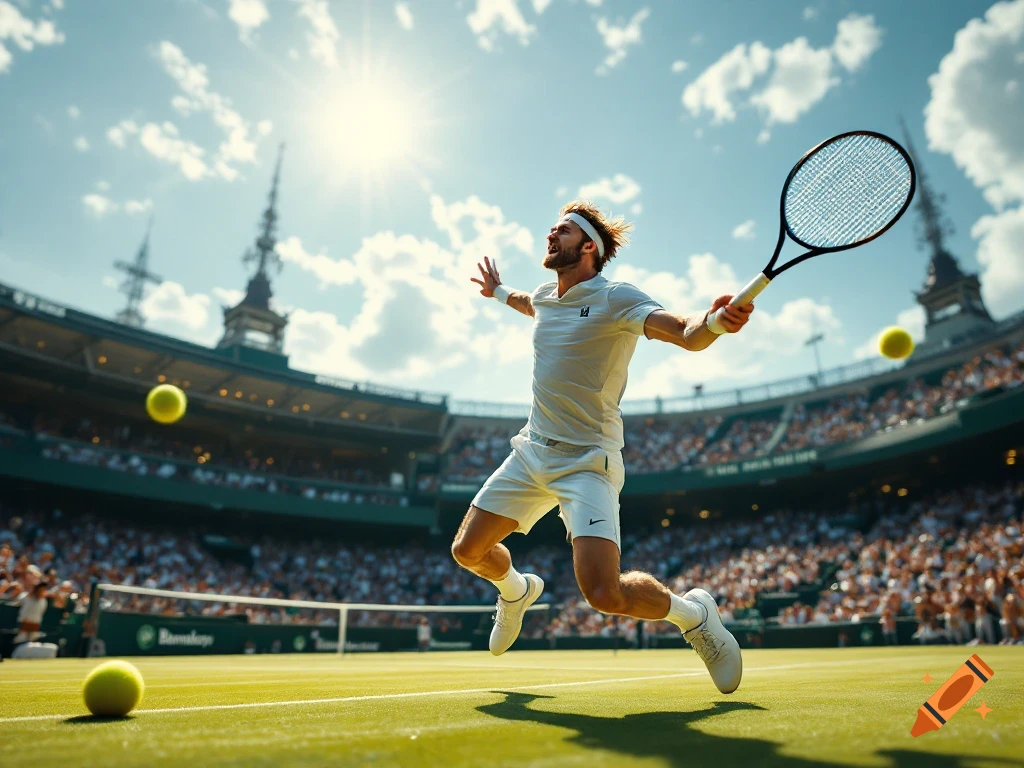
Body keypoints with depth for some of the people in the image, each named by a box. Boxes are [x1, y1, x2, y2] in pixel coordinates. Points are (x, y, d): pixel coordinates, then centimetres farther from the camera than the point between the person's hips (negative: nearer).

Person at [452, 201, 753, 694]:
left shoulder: (615, 299, -13)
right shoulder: (546, 297, 9)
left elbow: (688, 334, -30)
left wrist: (715, 321, -50)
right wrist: (498, 292, 43)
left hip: (586, 462, -7)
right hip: (531, 451, 7)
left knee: (606, 594, -22)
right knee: (468, 551, 10)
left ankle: (693, 613, 10)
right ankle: (517, 590, 44)